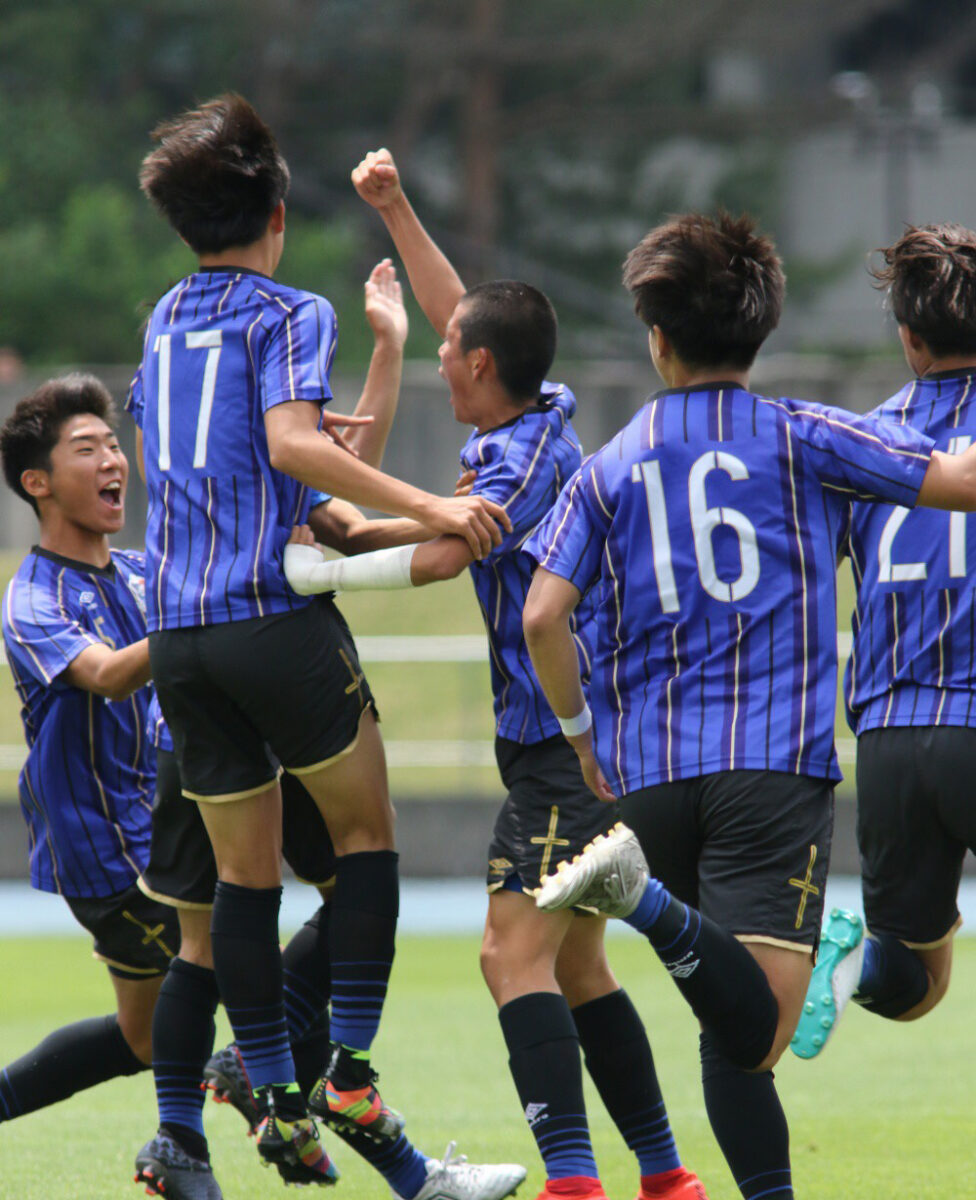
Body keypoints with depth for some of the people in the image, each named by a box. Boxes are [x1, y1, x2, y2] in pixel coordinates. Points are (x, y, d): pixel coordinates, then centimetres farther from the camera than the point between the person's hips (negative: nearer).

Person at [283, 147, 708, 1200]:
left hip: (565, 747, -10)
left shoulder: (530, 455, -16)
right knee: (575, 970, 13)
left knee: (514, 956, -18)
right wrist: (395, 210, 26)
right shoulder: (539, 419, 11)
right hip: (579, 741, 10)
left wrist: (326, 568, -26)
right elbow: (457, 313, 25)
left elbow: (443, 553, -29)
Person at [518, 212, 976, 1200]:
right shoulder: (801, 438, 4)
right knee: (754, 1032, -17)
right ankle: (647, 897, -39)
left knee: (733, 1024, 14)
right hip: (776, 762, -3)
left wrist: (583, 732, 15)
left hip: (647, 775, 3)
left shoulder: (608, 469, 11)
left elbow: (542, 615, 1)